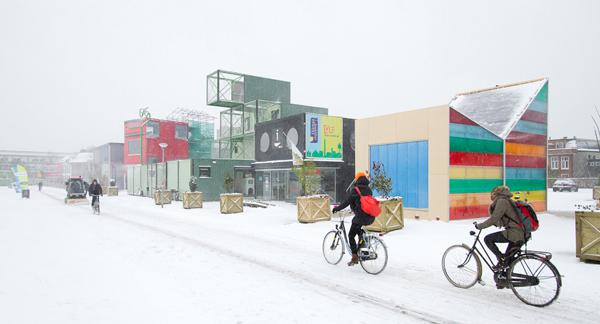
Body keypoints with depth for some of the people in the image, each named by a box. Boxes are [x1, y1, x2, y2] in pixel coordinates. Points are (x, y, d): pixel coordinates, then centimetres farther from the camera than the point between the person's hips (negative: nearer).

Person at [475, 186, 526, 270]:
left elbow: (494, 218, -16)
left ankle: (502, 259, -3)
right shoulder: (508, 202, 19)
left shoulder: (502, 201, -10)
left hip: (515, 234, -10)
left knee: (488, 239, -5)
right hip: (523, 234, 10)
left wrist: (479, 226, -7)